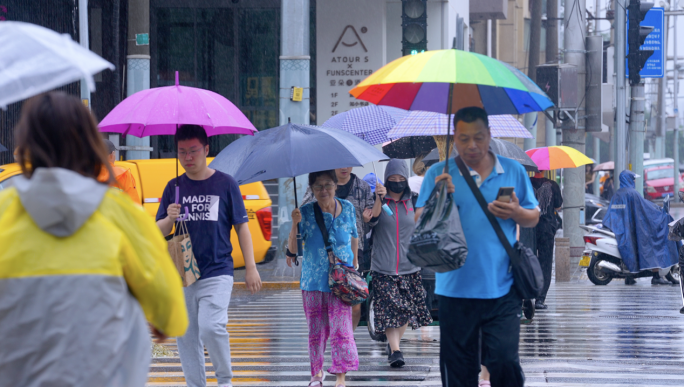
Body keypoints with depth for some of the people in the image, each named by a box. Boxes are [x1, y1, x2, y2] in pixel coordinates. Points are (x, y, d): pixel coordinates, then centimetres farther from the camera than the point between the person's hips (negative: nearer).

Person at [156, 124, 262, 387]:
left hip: (217, 273, -4)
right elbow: (159, 232, 10)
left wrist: (251, 267, 1)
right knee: (186, 337, 4)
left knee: (211, 328, -19)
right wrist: (169, 219, -13)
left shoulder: (225, 183, 2)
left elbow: (241, 226, 5)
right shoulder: (174, 187, 9)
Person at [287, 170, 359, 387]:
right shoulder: (306, 212, -3)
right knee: (316, 329, 7)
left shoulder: (347, 209, 3)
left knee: (341, 329, -9)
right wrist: (295, 224, -21)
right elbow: (292, 249, -7)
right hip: (313, 280, 0)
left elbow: (354, 237, 18)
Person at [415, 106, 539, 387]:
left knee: (505, 360, -9)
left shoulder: (513, 171, 9)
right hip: (455, 289, 0)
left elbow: (534, 218, 14)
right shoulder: (439, 174, 6)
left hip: (502, 290, 0)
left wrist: (516, 213, -8)